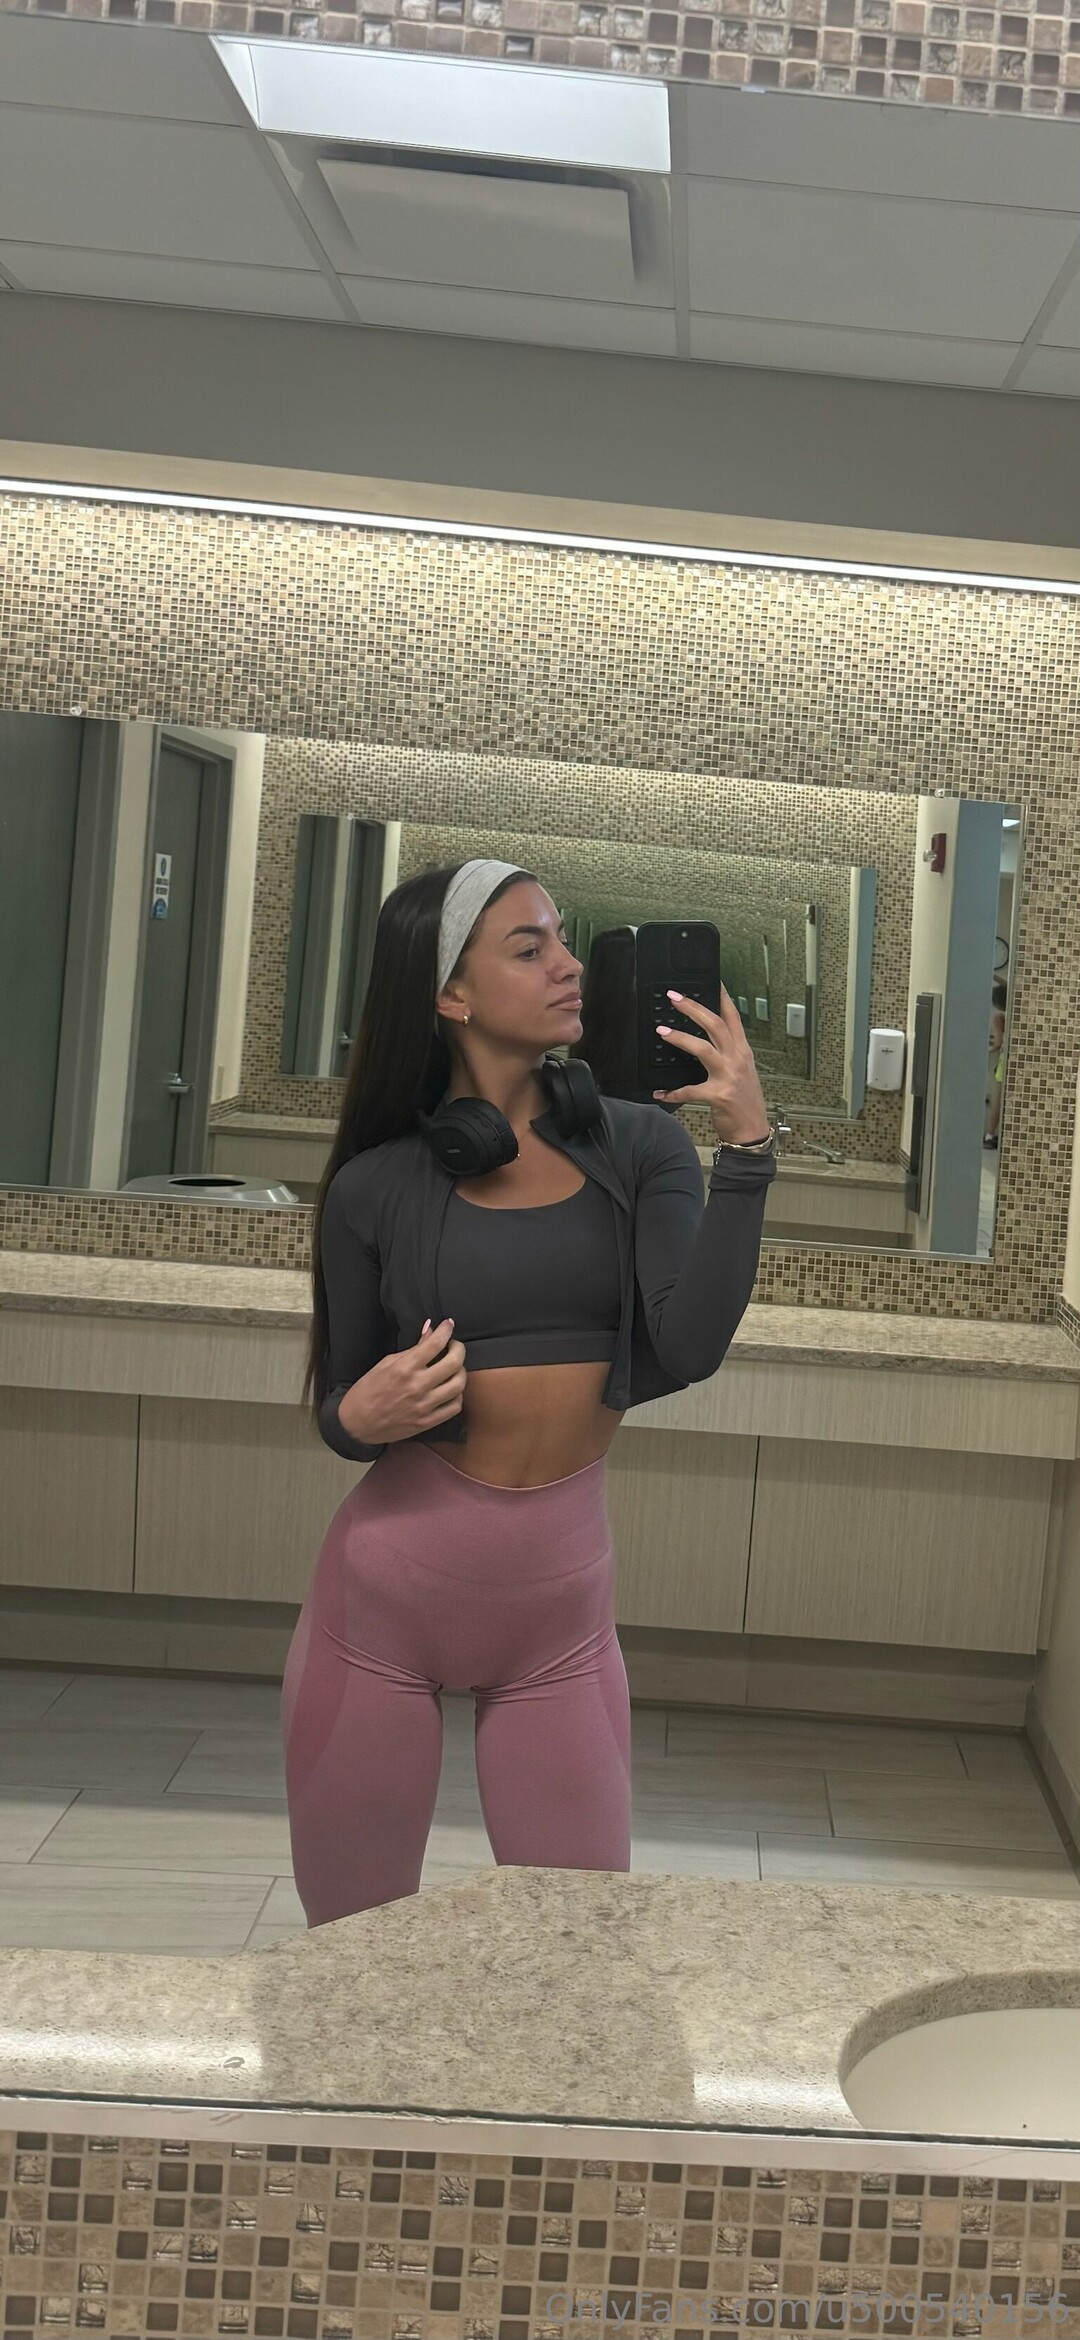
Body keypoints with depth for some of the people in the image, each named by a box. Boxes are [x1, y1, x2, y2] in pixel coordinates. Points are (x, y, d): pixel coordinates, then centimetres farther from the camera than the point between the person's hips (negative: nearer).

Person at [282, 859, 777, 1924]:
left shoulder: (639, 1145, -2)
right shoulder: (376, 1186, -4)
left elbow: (688, 1349, -15)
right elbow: (343, 1409, 6)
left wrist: (745, 1149, -21)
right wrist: (360, 1417, -16)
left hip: (562, 1600, 1)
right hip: (384, 1593, 0)